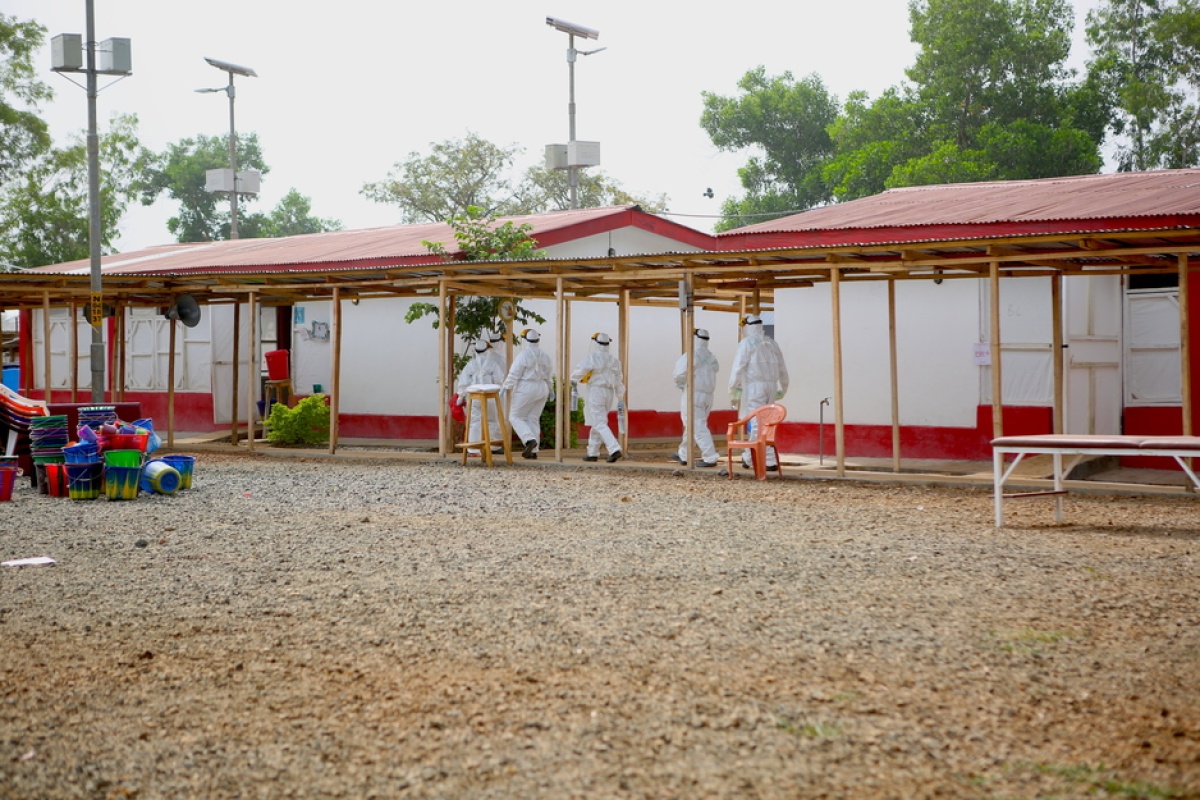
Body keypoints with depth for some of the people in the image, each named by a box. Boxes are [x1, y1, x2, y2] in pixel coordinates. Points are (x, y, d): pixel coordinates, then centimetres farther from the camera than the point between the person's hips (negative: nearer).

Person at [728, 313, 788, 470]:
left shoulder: (746, 343, -5)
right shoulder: (772, 343, 14)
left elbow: (737, 368, -10)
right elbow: (782, 369, 17)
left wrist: (733, 393, -6)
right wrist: (782, 390, 27)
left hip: (754, 387, -7)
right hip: (771, 386, 7)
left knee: (758, 425, -7)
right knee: (756, 423, 16)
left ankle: (771, 462, -12)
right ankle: (747, 458, 22)